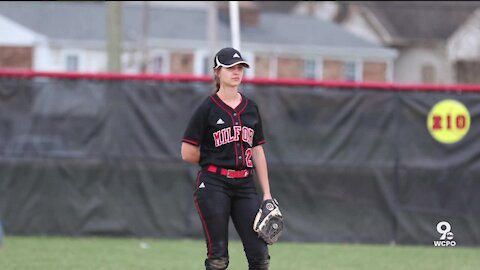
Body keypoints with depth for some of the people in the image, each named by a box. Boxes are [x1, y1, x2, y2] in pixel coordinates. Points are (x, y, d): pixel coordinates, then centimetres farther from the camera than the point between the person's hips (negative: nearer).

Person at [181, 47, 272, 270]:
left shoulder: (251, 108, 12)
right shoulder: (208, 108, -4)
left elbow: (258, 153, 14)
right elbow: (188, 153, -4)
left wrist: (267, 194, 11)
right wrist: (215, 162, 6)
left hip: (245, 186, 5)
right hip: (213, 186, -5)